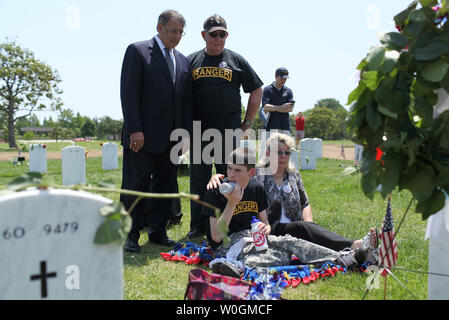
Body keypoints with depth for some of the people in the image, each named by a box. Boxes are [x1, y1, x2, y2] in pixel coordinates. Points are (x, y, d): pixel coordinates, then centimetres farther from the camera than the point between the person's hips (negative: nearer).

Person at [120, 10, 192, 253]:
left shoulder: (183, 61, 16)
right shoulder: (137, 51, -1)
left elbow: (186, 100, 16)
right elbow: (128, 93, -9)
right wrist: (134, 130, -16)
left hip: (171, 139, 6)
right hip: (142, 137, -5)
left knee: (165, 187, 10)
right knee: (136, 187, 2)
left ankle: (158, 232, 22)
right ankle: (131, 235, 14)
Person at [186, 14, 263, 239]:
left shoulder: (236, 60, 8)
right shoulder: (192, 61, 10)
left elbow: (256, 91, 12)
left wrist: (247, 123, 6)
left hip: (228, 131, -1)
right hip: (198, 131, 1)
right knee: (198, 179, 6)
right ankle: (198, 225, 15)